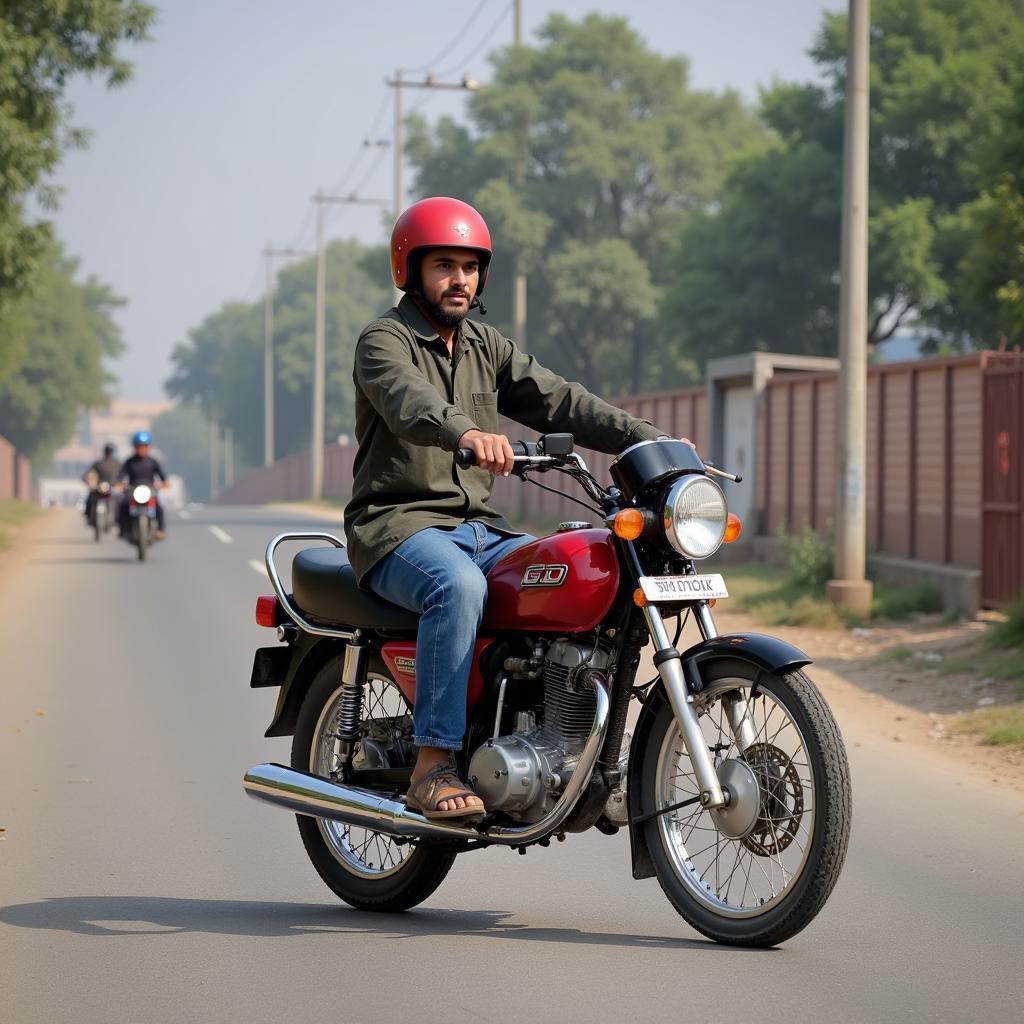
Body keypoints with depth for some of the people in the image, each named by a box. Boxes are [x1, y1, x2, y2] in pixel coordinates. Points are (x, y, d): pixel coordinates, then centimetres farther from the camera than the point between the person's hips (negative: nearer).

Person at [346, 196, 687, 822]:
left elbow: (558, 400, 8)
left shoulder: (487, 347, 18)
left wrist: (648, 438, -6)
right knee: (458, 586, -37)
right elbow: (406, 400, -28)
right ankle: (433, 766, -35)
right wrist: (469, 433, -49)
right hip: (399, 525, -7)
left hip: (478, 527, 7)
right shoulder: (383, 342, -5)